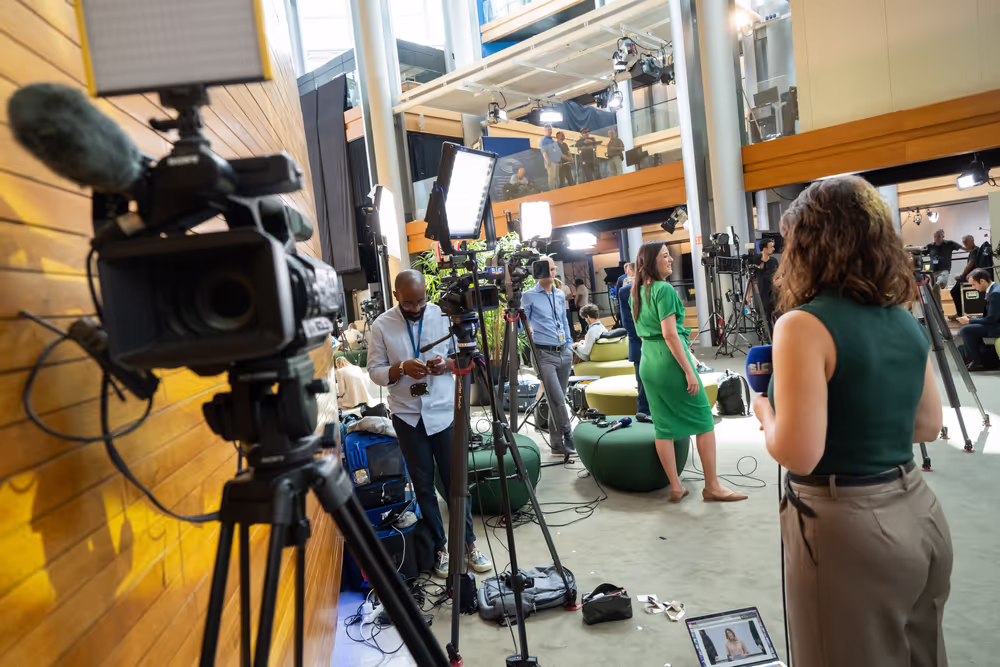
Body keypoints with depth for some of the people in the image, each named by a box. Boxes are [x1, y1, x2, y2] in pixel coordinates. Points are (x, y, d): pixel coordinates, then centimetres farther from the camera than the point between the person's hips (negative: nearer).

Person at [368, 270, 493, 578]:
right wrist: (401, 368, -21)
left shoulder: (443, 315, -2)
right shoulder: (382, 325, -4)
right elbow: (375, 371, -3)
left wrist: (447, 363, -16)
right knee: (423, 485, 10)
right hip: (408, 417, 0)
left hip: (445, 412, 0)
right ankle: (440, 546, 26)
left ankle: (468, 543, 24)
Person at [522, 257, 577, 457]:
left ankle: (557, 444, 17)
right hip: (544, 354, -5)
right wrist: (527, 329, -18)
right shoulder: (529, 296, -2)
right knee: (558, 400, -13)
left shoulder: (560, 295, 15)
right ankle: (568, 441, -6)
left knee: (558, 400, 9)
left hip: (564, 352, 6)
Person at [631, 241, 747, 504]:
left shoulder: (637, 291, 12)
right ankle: (712, 486, 10)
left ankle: (675, 487, 15)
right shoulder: (664, 289, -13)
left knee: (663, 426, 9)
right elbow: (670, 334, -19)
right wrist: (689, 371, -17)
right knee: (703, 420, 4)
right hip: (670, 359, -8)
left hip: (647, 362, 8)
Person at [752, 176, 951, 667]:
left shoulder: (804, 325, -20)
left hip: (846, 527, -7)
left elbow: (797, 455, -23)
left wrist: (764, 411, -5)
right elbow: (928, 427, 14)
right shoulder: (906, 322, 3)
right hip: (918, 514, 7)